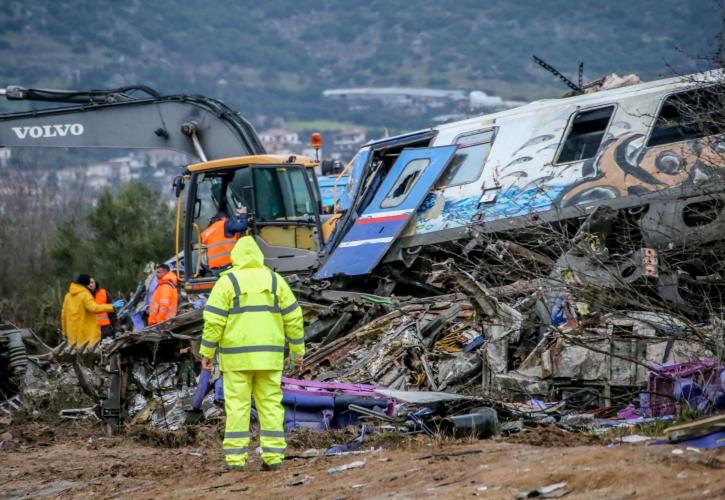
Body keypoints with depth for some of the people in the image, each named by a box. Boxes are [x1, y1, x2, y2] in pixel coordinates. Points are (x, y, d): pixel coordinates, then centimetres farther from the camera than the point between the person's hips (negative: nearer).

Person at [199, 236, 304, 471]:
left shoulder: (226, 282, -4)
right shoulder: (274, 280, 4)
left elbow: (213, 319, -10)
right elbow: (292, 316, 4)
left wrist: (207, 352, -3)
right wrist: (298, 349, 11)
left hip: (237, 355, -2)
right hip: (268, 354, 2)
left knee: (237, 405, 2)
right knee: (270, 403, 6)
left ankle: (236, 458, -2)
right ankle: (273, 456, 1)